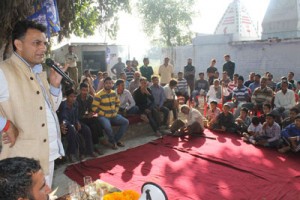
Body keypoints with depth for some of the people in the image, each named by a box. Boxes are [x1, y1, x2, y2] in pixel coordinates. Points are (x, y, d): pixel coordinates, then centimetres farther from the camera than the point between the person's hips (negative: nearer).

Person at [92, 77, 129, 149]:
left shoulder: (114, 93, 6)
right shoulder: (99, 95, -14)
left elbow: (117, 103, 21)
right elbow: (94, 107, -16)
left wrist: (116, 111, 6)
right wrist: (103, 114, -16)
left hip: (114, 115, 7)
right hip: (103, 116, -6)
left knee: (126, 122, -7)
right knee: (108, 127, -35)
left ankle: (116, 139, 6)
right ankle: (113, 141, -3)